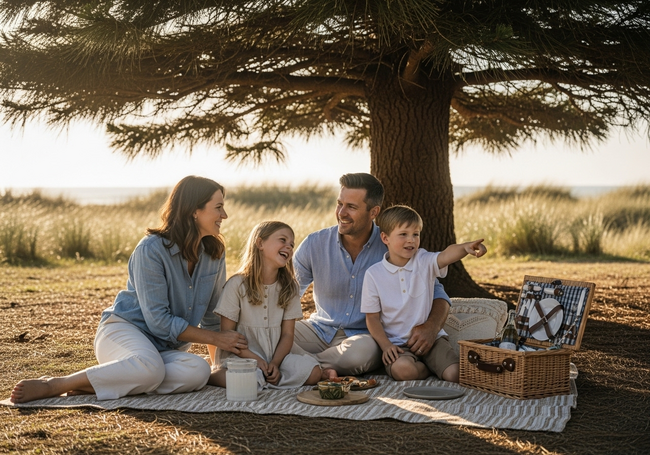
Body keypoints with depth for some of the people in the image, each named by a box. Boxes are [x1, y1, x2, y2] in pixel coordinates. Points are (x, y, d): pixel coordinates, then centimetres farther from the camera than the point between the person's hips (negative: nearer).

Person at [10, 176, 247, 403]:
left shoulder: (214, 253, 2)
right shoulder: (151, 250, -17)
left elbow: (212, 316, 12)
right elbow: (159, 321, -18)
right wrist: (215, 338, -16)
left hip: (167, 347, 6)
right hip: (125, 329, -6)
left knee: (198, 371, -31)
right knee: (150, 368, -41)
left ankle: (92, 385, -25)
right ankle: (52, 385, -25)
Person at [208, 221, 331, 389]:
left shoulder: (289, 287, 3)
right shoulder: (237, 284, -9)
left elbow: (287, 334, 0)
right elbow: (227, 333, -8)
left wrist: (275, 363, -16)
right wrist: (255, 359, -19)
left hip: (277, 353, 5)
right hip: (242, 354, -5)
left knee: (312, 373, -18)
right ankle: (216, 375, -7)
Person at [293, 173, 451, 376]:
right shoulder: (314, 244, -5)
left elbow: (437, 295, -5)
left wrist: (431, 327, -27)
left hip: (367, 335, -1)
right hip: (320, 329, 1)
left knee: (361, 351, -38)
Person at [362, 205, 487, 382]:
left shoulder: (425, 262, -2)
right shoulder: (374, 274, -3)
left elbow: (447, 254, -25)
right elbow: (372, 317, 0)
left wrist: (465, 247, -47)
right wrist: (385, 345, -14)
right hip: (398, 343, 0)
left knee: (455, 374, -22)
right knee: (402, 369, -33)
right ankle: (431, 369, -1)